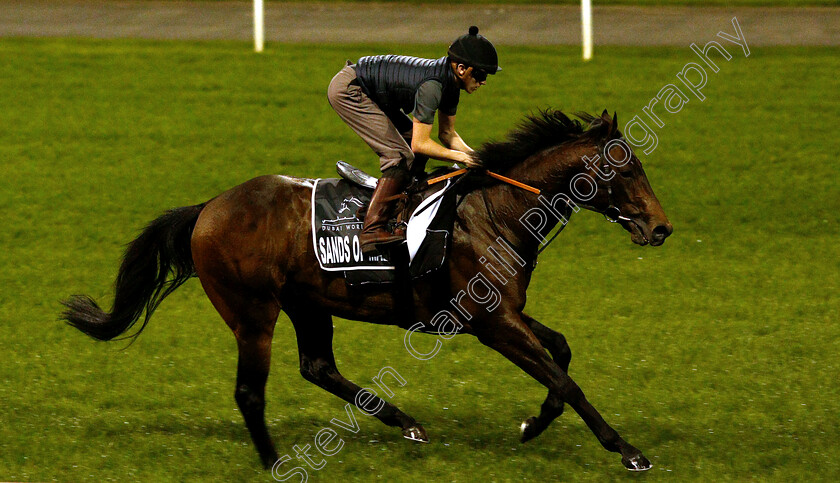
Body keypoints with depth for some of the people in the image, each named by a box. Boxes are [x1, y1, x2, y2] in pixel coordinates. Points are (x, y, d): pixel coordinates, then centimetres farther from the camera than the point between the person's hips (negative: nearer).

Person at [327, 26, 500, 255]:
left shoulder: (450, 81, 1)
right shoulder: (432, 85, -28)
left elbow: (447, 133, 12)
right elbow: (420, 144, -26)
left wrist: (474, 156, -2)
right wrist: (460, 156, -19)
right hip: (346, 90, -11)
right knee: (400, 155, -17)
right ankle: (372, 231, -21)